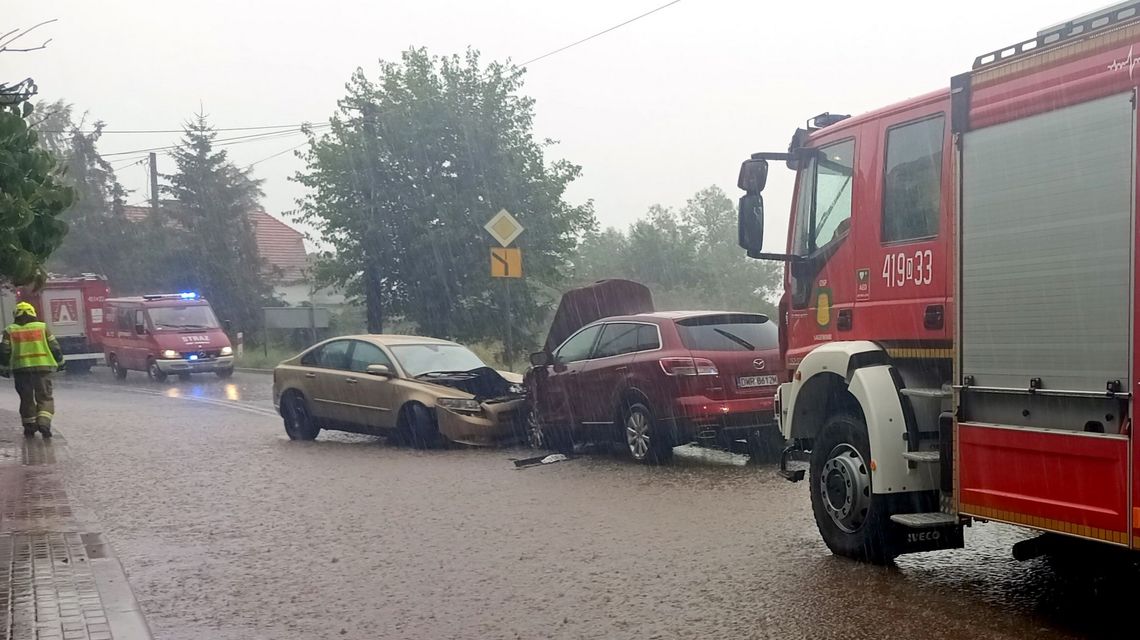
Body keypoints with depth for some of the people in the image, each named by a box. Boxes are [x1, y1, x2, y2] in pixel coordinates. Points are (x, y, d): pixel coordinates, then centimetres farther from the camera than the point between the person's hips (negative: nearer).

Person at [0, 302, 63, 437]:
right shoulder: (42, 327, 2)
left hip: (20, 369, 1)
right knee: (45, 397, 3)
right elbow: (54, 347, 4)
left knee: (26, 398, 14)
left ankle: (29, 426, 16)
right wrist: (59, 362, 16)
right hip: (42, 367, -1)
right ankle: (44, 422, -18)